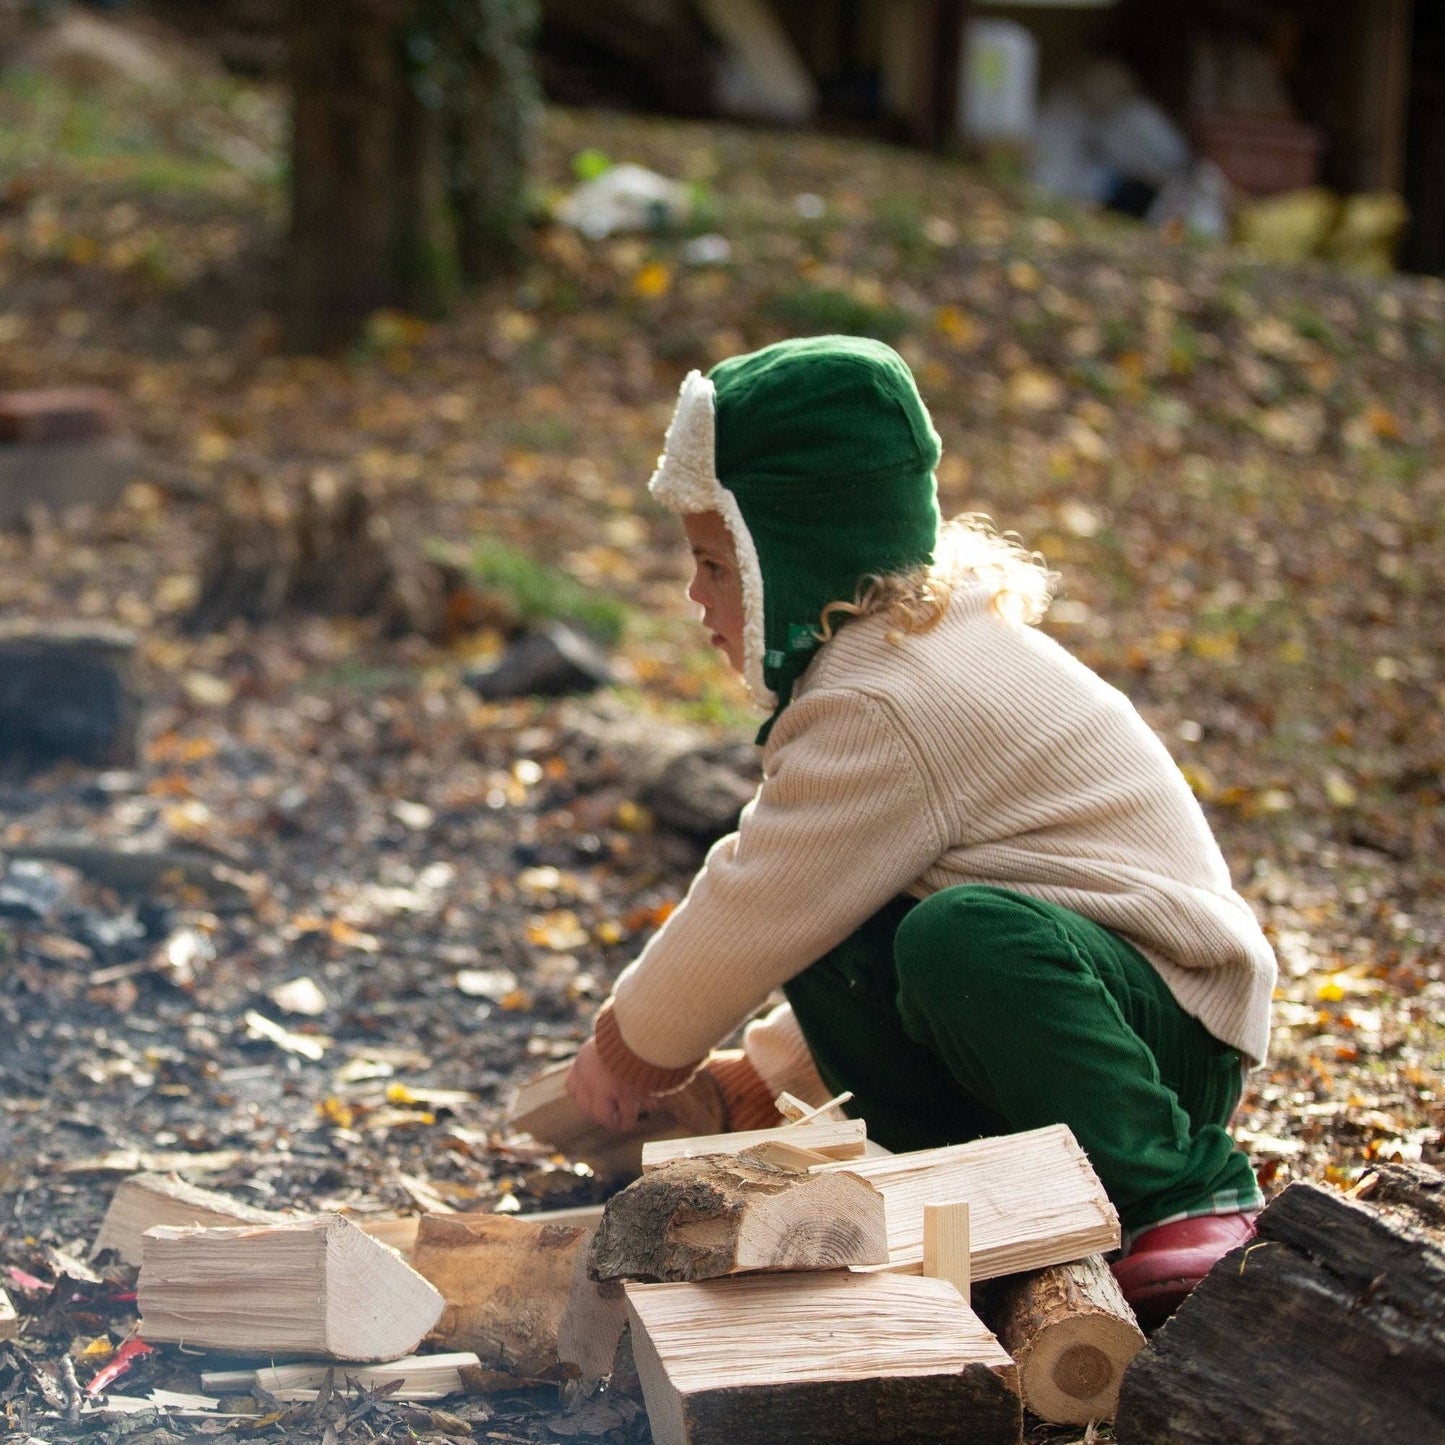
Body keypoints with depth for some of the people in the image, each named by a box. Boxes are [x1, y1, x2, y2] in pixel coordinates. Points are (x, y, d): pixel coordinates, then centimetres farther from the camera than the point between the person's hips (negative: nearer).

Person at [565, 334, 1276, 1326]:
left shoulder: (887, 704, -20)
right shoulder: (911, 647, 12)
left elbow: (759, 910, -15)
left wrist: (634, 1046, 1)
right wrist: (771, 1066, 21)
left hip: (1173, 1025, -10)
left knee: (963, 935, -37)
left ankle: (1185, 1196, -26)